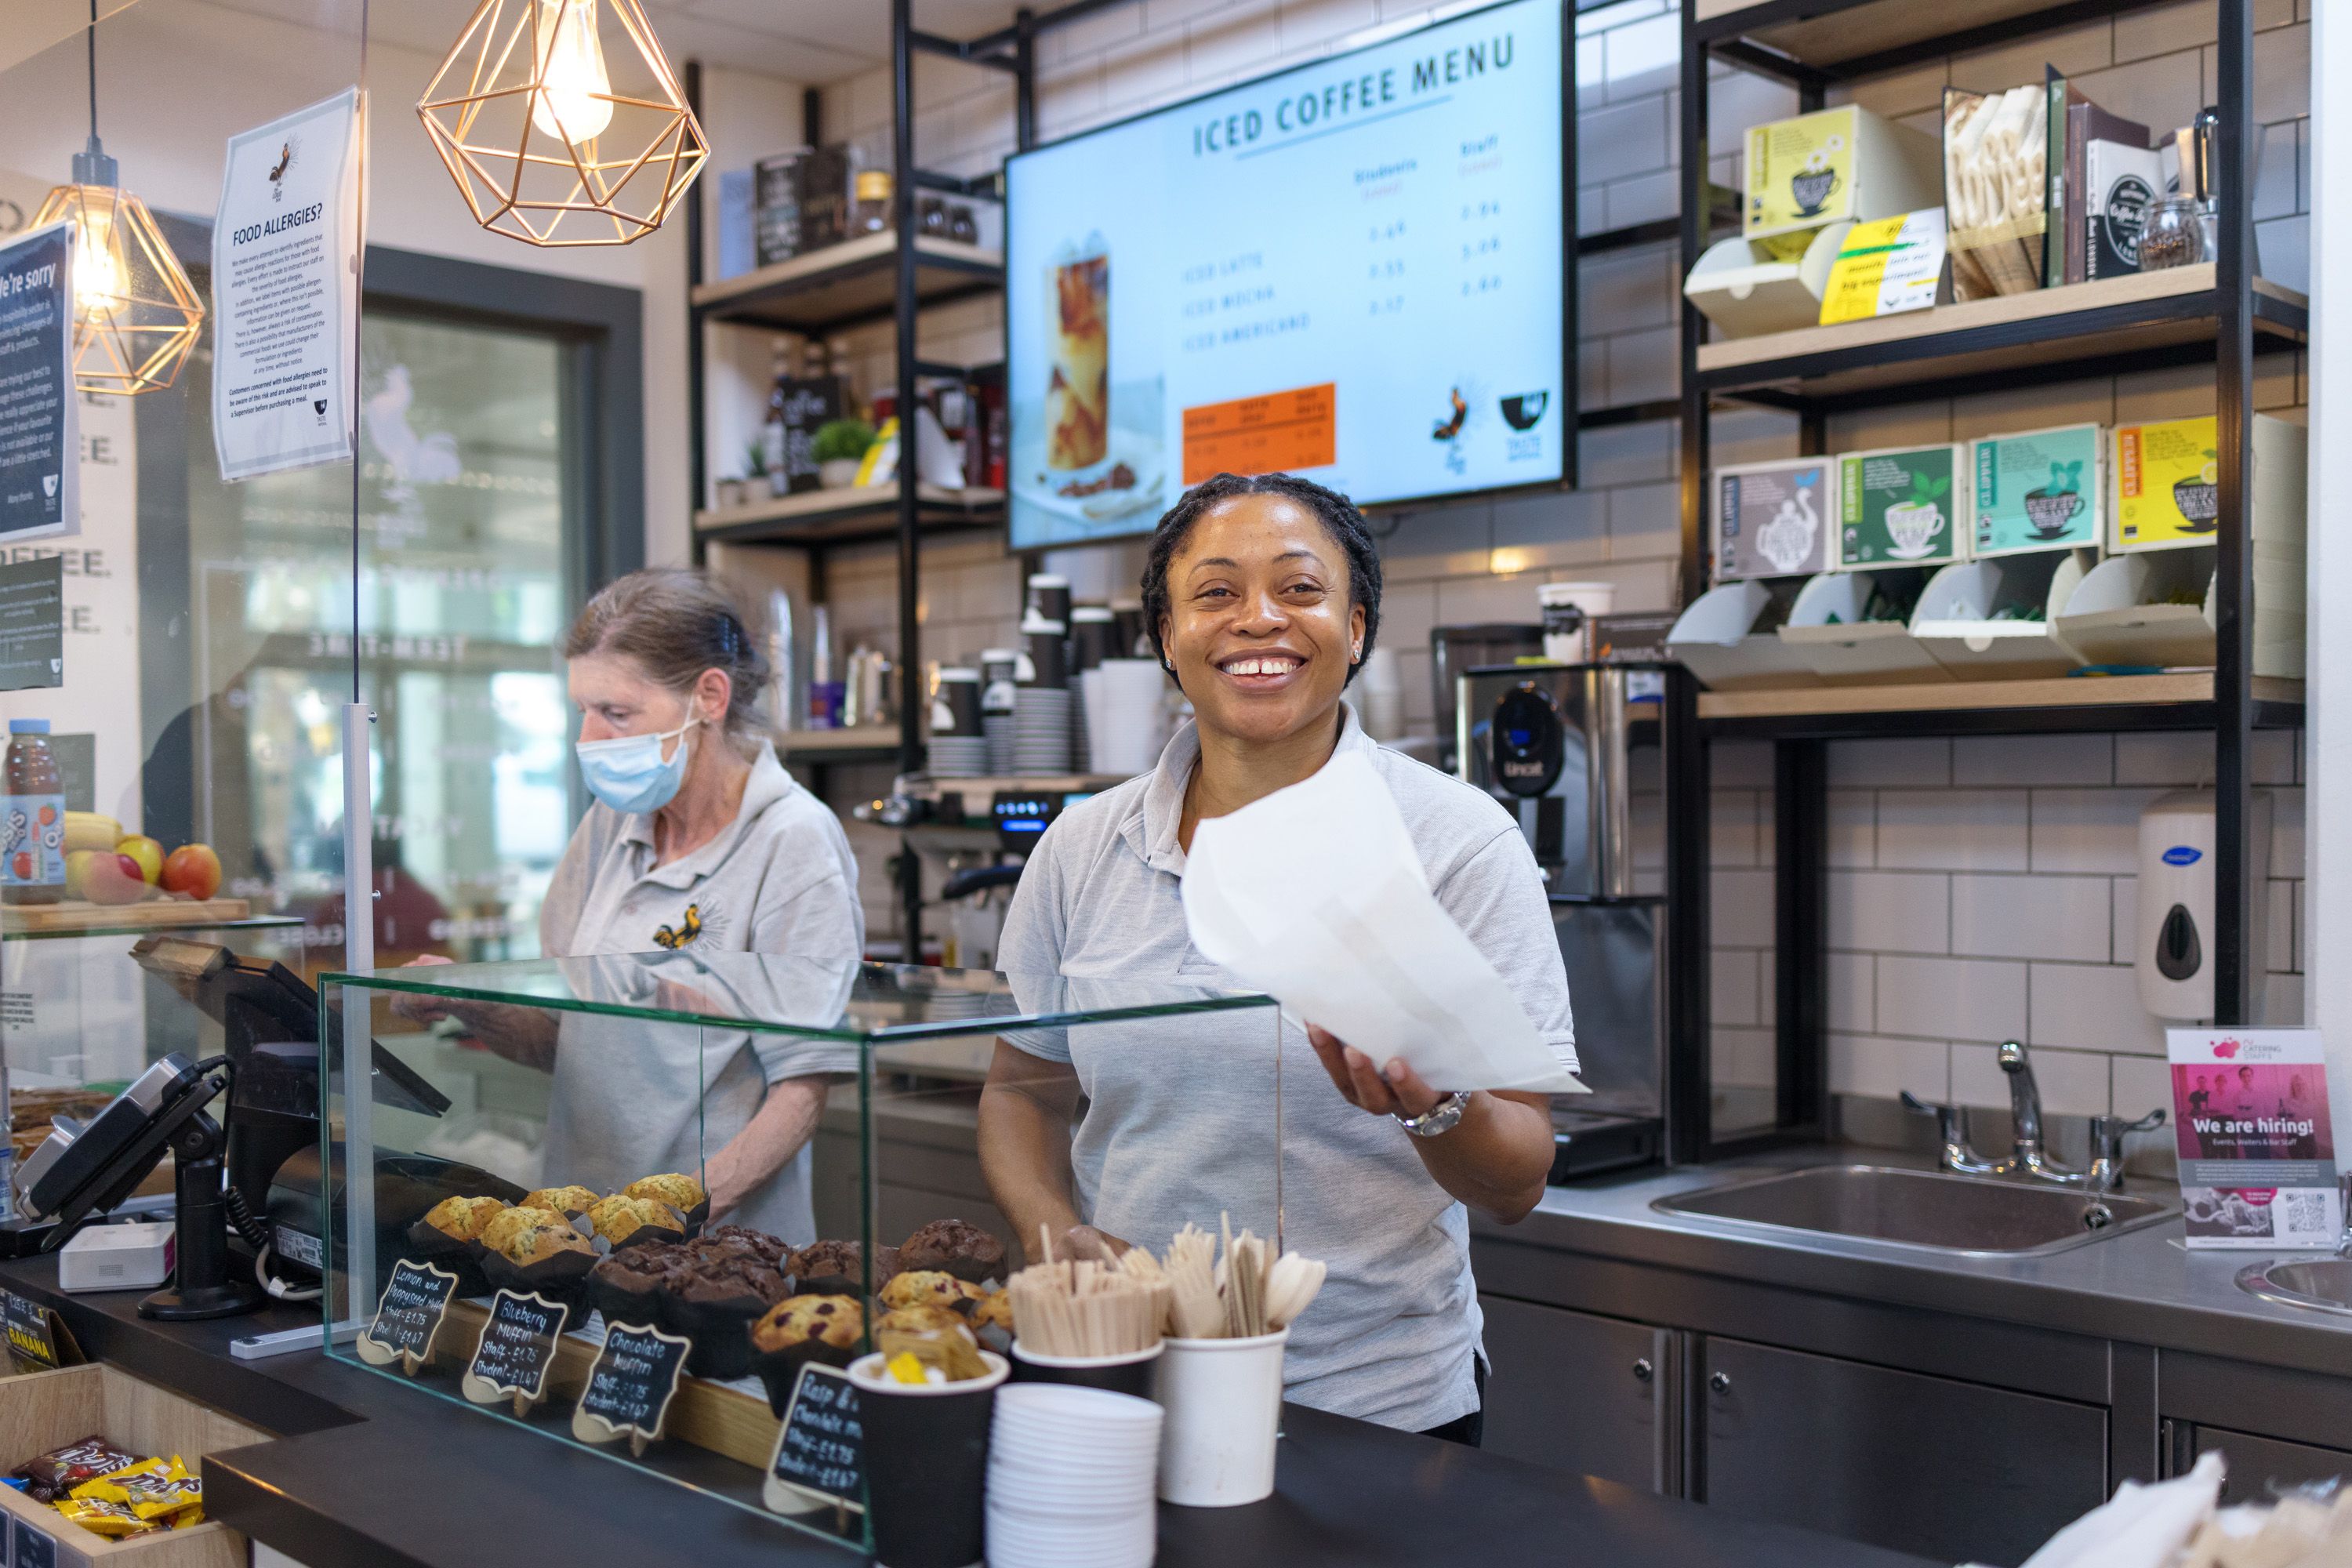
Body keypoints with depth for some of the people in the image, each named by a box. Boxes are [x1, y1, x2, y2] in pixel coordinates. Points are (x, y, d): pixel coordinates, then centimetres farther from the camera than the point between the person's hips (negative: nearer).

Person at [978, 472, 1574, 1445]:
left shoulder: (1461, 843, -9)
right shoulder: (1081, 848, 1)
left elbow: (1517, 1186, -10)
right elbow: (1022, 1090, 13)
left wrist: (1438, 1107, -32)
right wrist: (1056, 1235, -6)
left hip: (1382, 1411, -2)